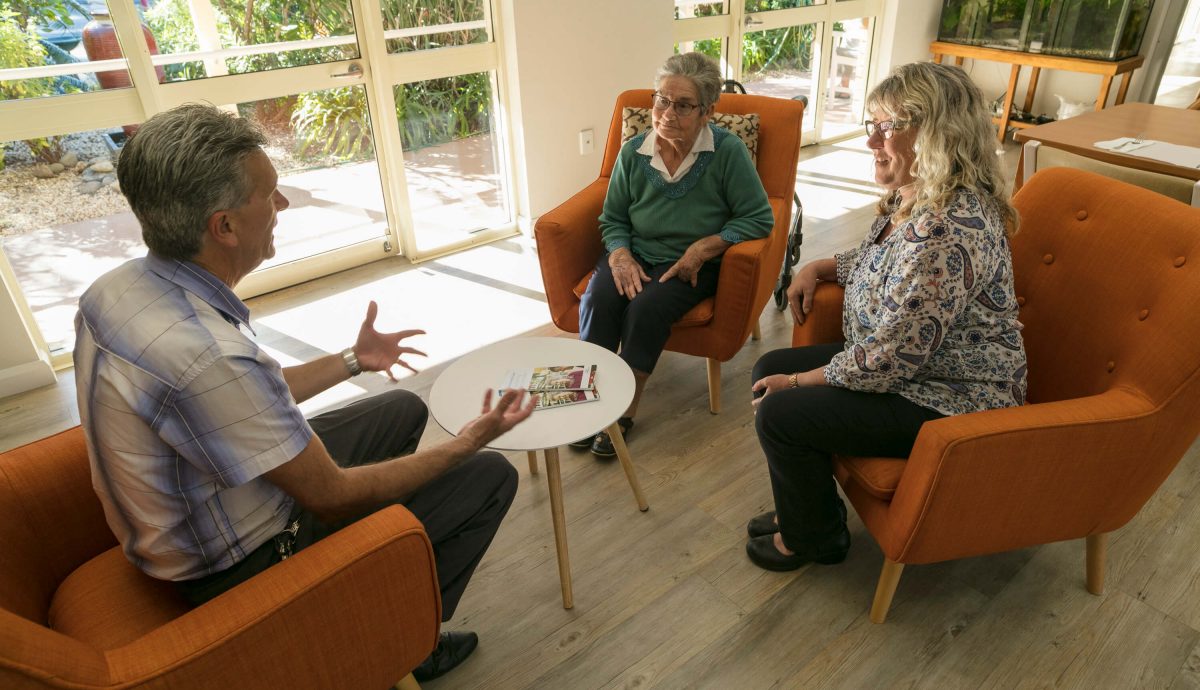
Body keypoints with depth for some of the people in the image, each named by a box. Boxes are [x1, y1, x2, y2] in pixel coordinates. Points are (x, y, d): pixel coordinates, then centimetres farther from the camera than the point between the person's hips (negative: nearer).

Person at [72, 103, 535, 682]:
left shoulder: (116, 287, -7)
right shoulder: (204, 354, -37)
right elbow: (333, 498, -25)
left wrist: (351, 361, 13)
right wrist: (467, 442, -15)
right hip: (240, 564, -8)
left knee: (404, 410, 20)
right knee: (491, 476, -5)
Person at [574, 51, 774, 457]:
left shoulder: (728, 151, -12)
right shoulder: (633, 152, -1)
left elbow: (759, 219, -10)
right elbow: (612, 219, 9)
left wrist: (704, 247, -19)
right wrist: (620, 256, -11)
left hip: (693, 264, -3)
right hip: (635, 255, 4)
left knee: (646, 309, -30)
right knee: (596, 299, -25)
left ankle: (625, 410, -13)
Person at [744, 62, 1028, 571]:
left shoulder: (948, 229, -31)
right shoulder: (912, 197, 1)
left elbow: (889, 358, -30)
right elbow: (876, 259, 23)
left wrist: (799, 381, -17)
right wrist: (818, 268, 5)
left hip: (949, 402, -10)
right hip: (905, 364, 10)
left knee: (780, 412, -17)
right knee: (769, 370, 7)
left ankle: (814, 538, 13)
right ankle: (803, 510, 24)